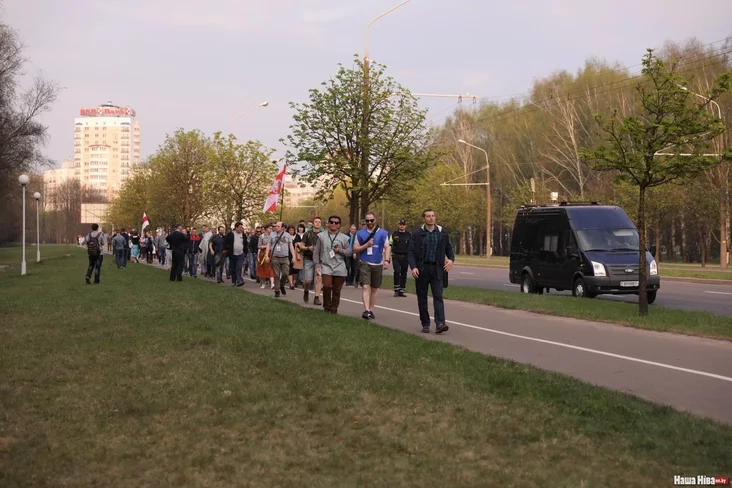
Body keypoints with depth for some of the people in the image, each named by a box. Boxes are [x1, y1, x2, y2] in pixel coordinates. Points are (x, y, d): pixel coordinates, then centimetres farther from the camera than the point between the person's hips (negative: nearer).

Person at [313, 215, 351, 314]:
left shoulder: (344, 238, 10)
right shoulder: (321, 236, 9)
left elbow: (349, 252, 8)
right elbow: (316, 252, 8)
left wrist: (340, 250, -11)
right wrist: (317, 266, 0)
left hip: (339, 267, 1)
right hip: (326, 266, -1)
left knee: (337, 289, 2)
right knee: (327, 286, -17)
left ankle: (334, 309, 14)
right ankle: (326, 307, 0)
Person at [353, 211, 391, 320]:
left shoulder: (383, 233, 3)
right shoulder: (360, 233, 5)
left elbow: (387, 248, -3)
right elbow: (355, 249, 5)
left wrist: (387, 260, -18)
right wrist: (366, 245, -11)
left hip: (378, 264, 1)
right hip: (365, 263, -1)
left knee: (374, 289, 9)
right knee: (366, 287, -15)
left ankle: (371, 310, 19)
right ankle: (366, 310, -23)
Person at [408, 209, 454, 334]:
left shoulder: (443, 233, 7)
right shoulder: (417, 234, 1)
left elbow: (449, 249, 15)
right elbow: (411, 252, -2)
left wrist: (451, 259, -5)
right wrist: (413, 267, -15)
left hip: (437, 269, 0)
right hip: (421, 269, 0)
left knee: (438, 296, -11)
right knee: (422, 298, 5)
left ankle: (440, 323, -21)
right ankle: (425, 324, 14)